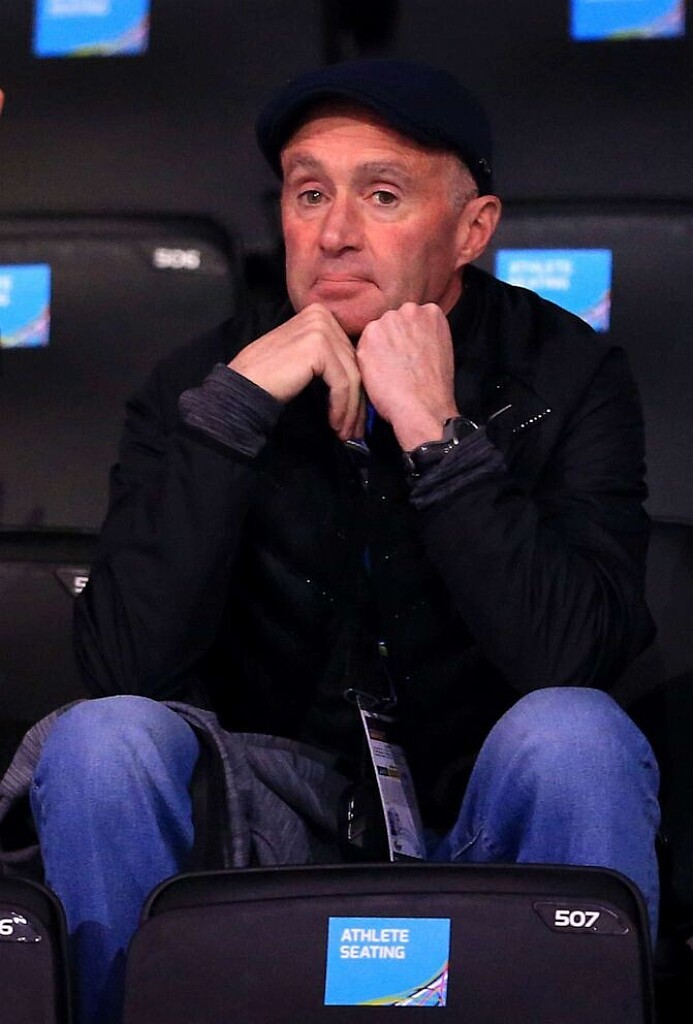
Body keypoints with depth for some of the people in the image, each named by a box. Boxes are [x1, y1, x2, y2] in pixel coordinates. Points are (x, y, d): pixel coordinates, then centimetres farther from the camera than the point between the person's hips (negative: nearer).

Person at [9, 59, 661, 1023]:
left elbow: (570, 658, -24)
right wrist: (234, 406, -25)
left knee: (574, 736, -31)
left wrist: (434, 429, -28)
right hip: (278, 816, 1)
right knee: (99, 741, -25)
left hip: (479, 816, -1)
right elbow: (124, 666, -19)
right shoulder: (200, 383, -5)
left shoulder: (566, 375, -9)